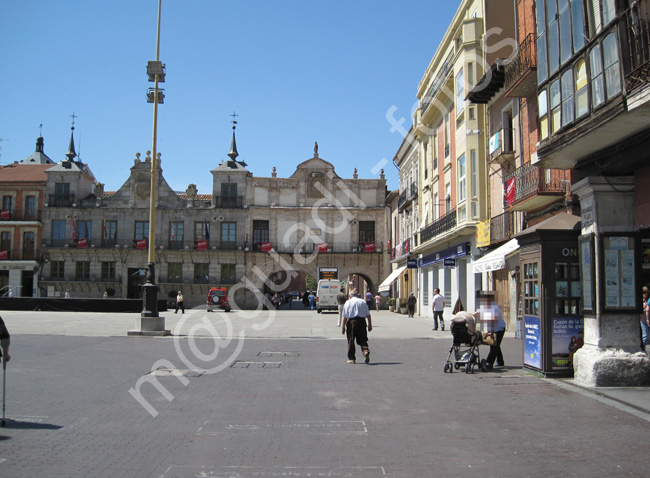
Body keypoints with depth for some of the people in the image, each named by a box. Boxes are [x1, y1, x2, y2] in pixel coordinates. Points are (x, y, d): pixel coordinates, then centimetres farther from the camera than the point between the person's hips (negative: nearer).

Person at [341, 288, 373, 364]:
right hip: (362, 322, 2)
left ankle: (351, 358, 9)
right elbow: (368, 315, 9)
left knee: (351, 341, 6)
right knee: (362, 339, 8)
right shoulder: (363, 302, 10)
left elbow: (345, 317, -2)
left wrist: (343, 327, 2)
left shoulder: (348, 303, 3)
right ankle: (366, 351, -19)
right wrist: (370, 325, 15)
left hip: (351, 322, -2)